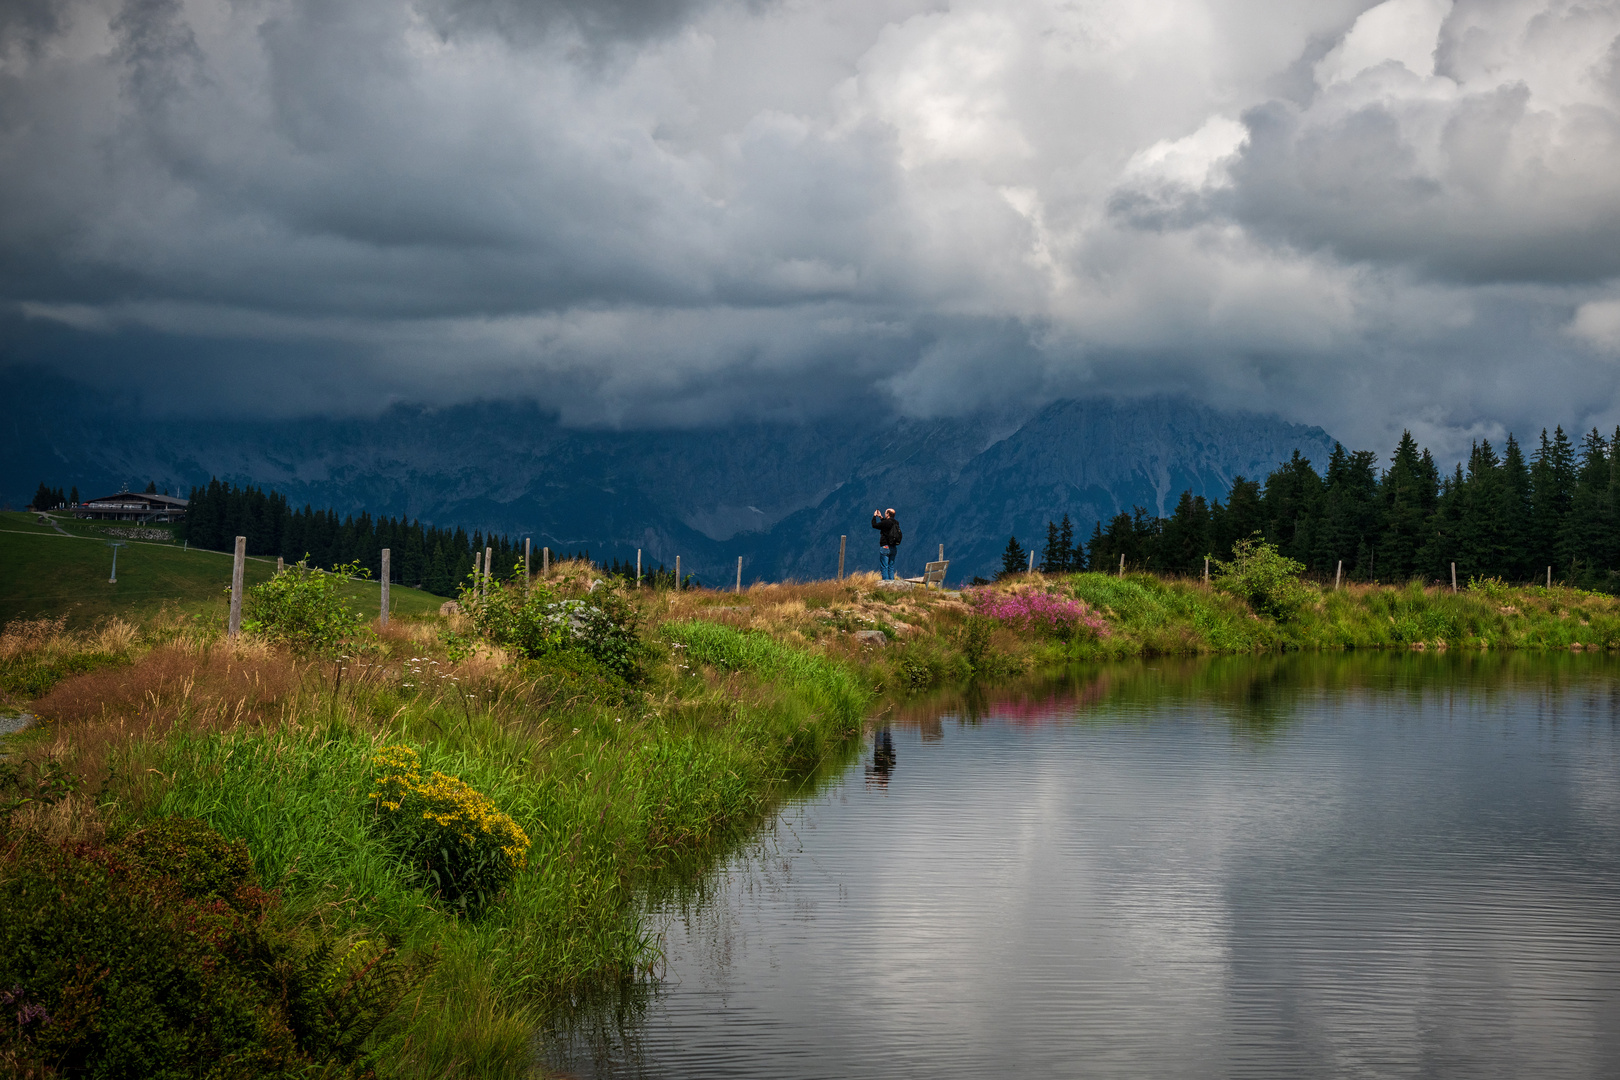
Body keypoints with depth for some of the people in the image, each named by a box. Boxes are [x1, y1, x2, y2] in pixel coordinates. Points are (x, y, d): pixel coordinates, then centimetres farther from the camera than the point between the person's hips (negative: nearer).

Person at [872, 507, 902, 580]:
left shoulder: (886, 522, -14)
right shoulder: (896, 523, 7)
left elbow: (874, 525, -3)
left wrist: (874, 516, 12)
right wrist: (881, 517, 31)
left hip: (885, 547, -7)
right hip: (894, 548, 7)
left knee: (884, 567, -4)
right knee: (891, 567, 11)